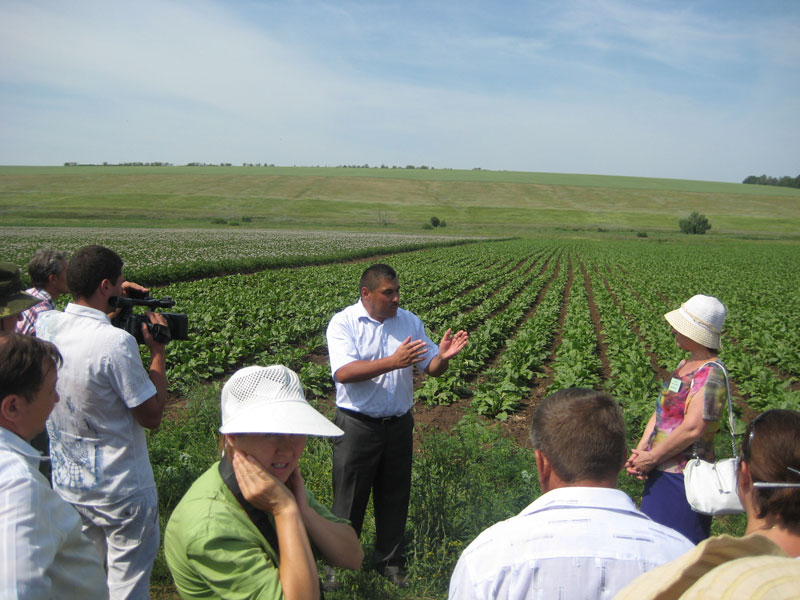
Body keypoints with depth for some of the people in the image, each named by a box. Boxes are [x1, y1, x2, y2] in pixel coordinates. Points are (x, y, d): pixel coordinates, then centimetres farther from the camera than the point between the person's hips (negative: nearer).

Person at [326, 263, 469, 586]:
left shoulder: (410, 322, 3)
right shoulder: (343, 323, -11)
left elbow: (432, 368, 3)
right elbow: (343, 372, -24)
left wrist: (443, 356, -20)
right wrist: (393, 362, -32)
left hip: (398, 425, 4)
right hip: (357, 426, -3)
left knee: (394, 497, 17)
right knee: (349, 499, 9)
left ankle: (390, 561, 37)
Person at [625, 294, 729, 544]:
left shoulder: (711, 374, -19)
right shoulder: (686, 364, 9)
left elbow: (693, 428, -24)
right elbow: (661, 409, 10)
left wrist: (652, 458, -15)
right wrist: (641, 449, 0)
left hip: (685, 476, -9)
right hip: (662, 471, 9)